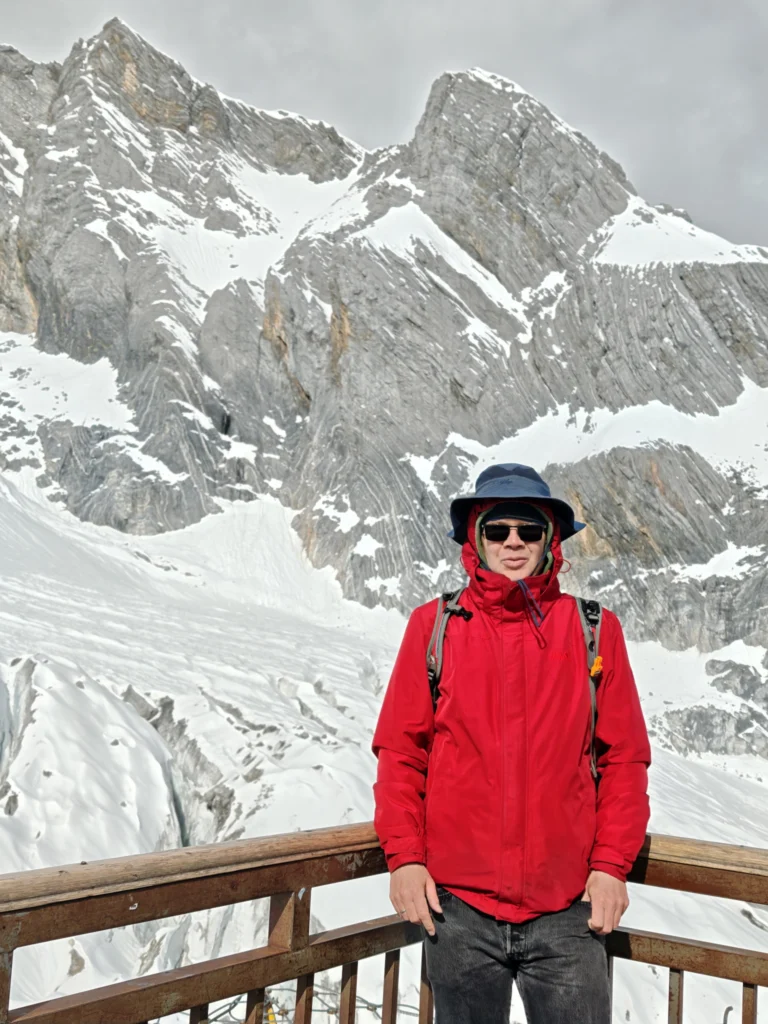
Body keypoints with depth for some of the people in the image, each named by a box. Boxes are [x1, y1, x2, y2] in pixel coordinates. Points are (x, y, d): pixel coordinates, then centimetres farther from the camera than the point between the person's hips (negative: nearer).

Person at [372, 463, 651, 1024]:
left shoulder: (595, 629, 2)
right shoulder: (434, 625, 1)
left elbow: (624, 757, 4)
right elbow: (401, 751, 3)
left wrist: (611, 864, -3)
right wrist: (404, 855, -3)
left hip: (568, 912, 0)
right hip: (457, 904, 1)